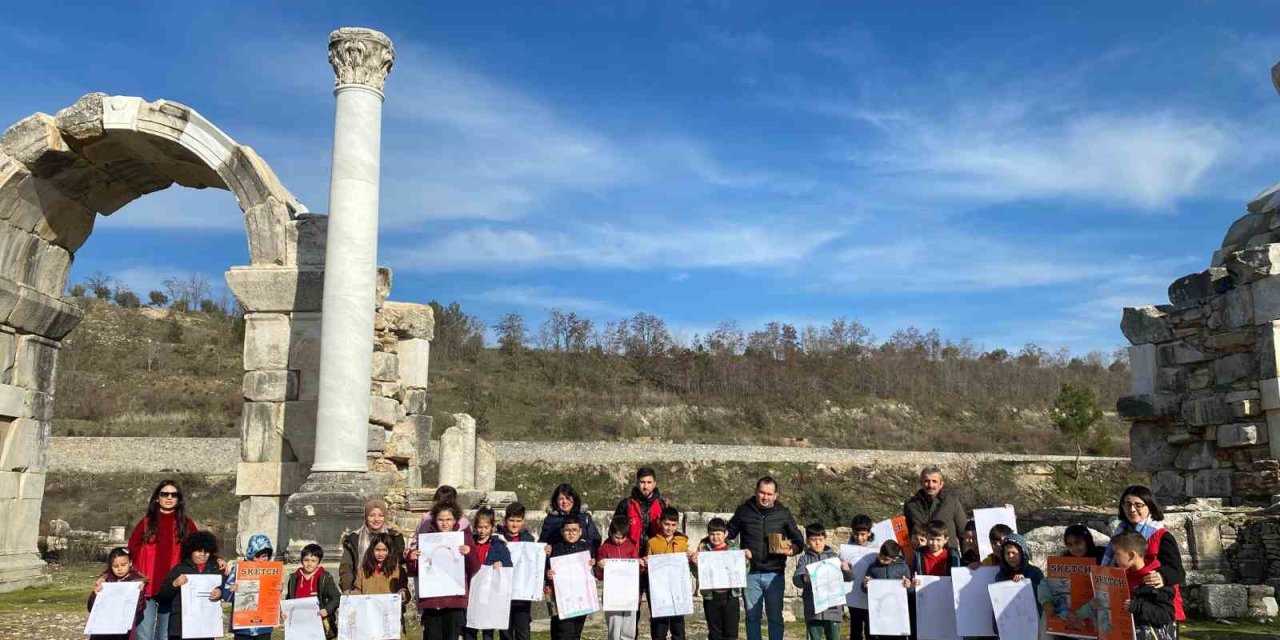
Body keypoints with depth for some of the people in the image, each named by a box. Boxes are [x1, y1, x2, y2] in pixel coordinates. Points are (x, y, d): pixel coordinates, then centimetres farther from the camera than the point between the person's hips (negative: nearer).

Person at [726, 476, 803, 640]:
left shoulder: (783, 513, 2)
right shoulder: (743, 511, 1)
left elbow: (799, 540, 7)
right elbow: (729, 535, 7)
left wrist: (792, 550, -14)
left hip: (774, 574, 0)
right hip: (750, 574, 0)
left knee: (775, 617, 6)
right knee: (752, 617, 7)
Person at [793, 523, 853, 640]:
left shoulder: (834, 557, 8)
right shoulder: (804, 559, 4)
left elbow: (849, 577, 8)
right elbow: (796, 579, -7)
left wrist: (847, 569, -16)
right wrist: (804, 579, -31)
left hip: (833, 608, 1)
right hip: (813, 610, -1)